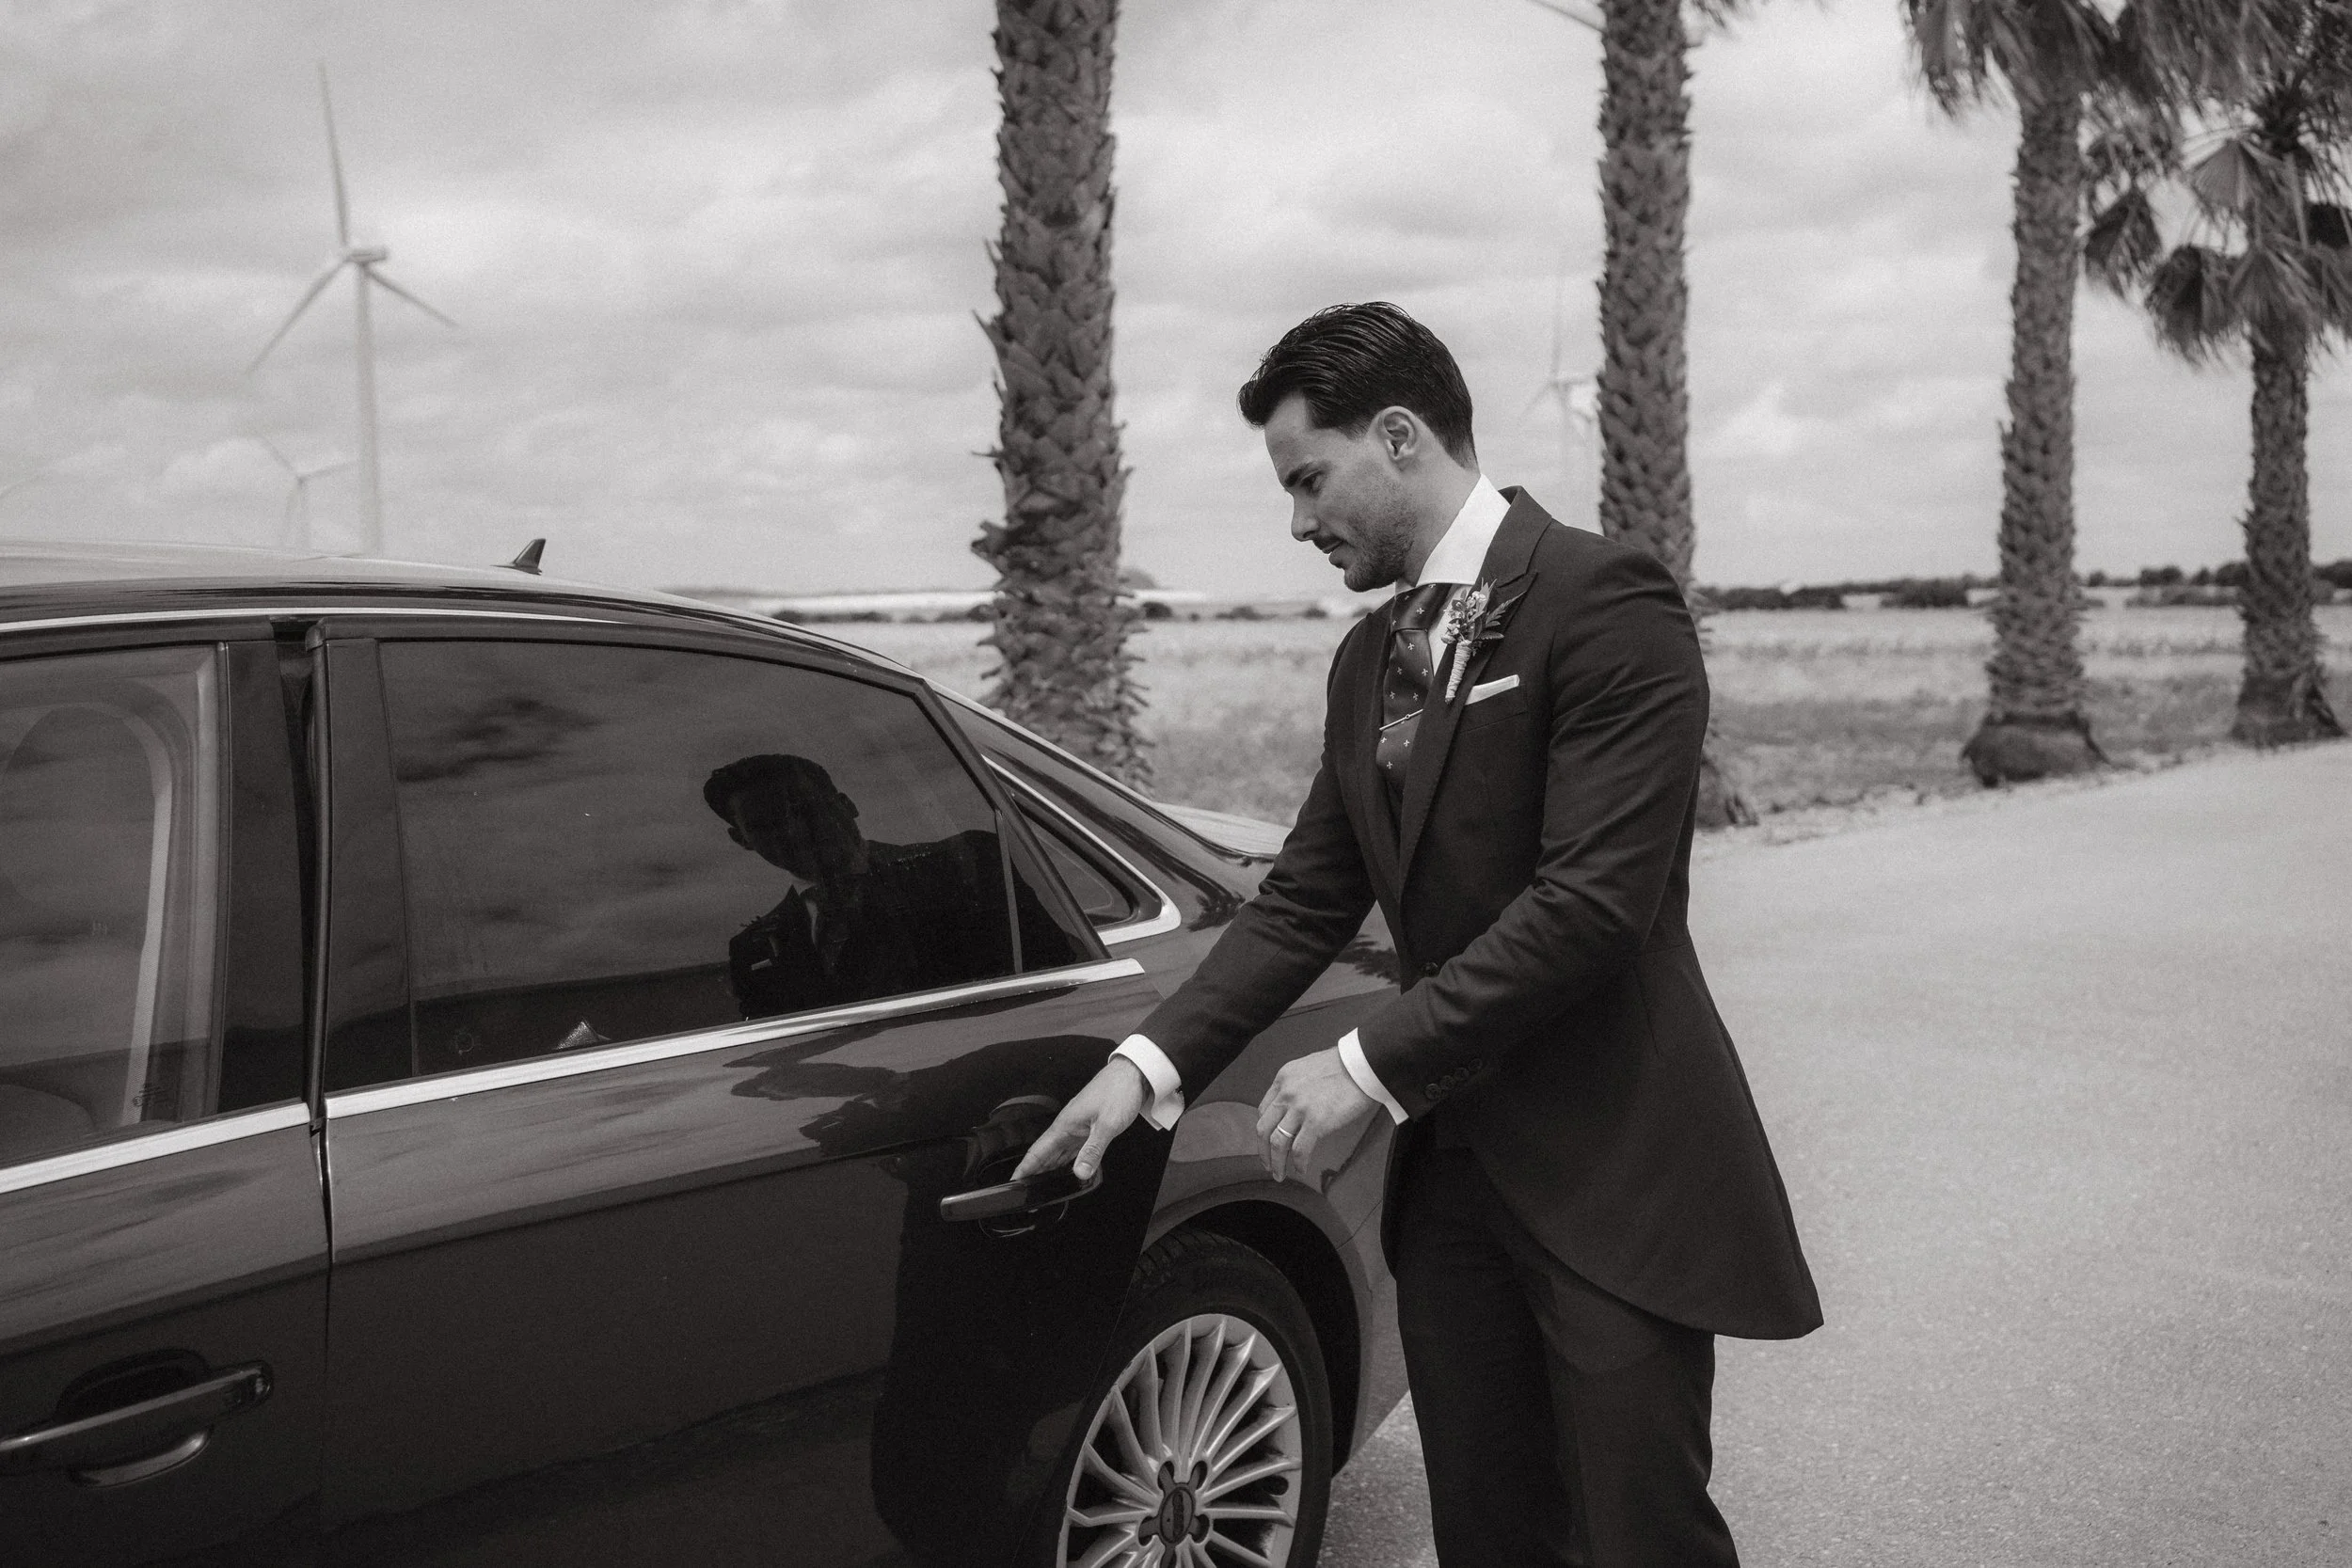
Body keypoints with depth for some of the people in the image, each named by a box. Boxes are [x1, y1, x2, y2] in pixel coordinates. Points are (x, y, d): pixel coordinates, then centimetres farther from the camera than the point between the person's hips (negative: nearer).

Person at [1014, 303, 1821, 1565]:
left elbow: (1593, 901, -21)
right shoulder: (1369, 659, 13)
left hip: (1613, 1175, -7)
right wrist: (1152, 1062, -3)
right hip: (1452, 1166, 7)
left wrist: (1369, 1064, -19)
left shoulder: (1606, 604, -13)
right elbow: (1305, 897, 10)